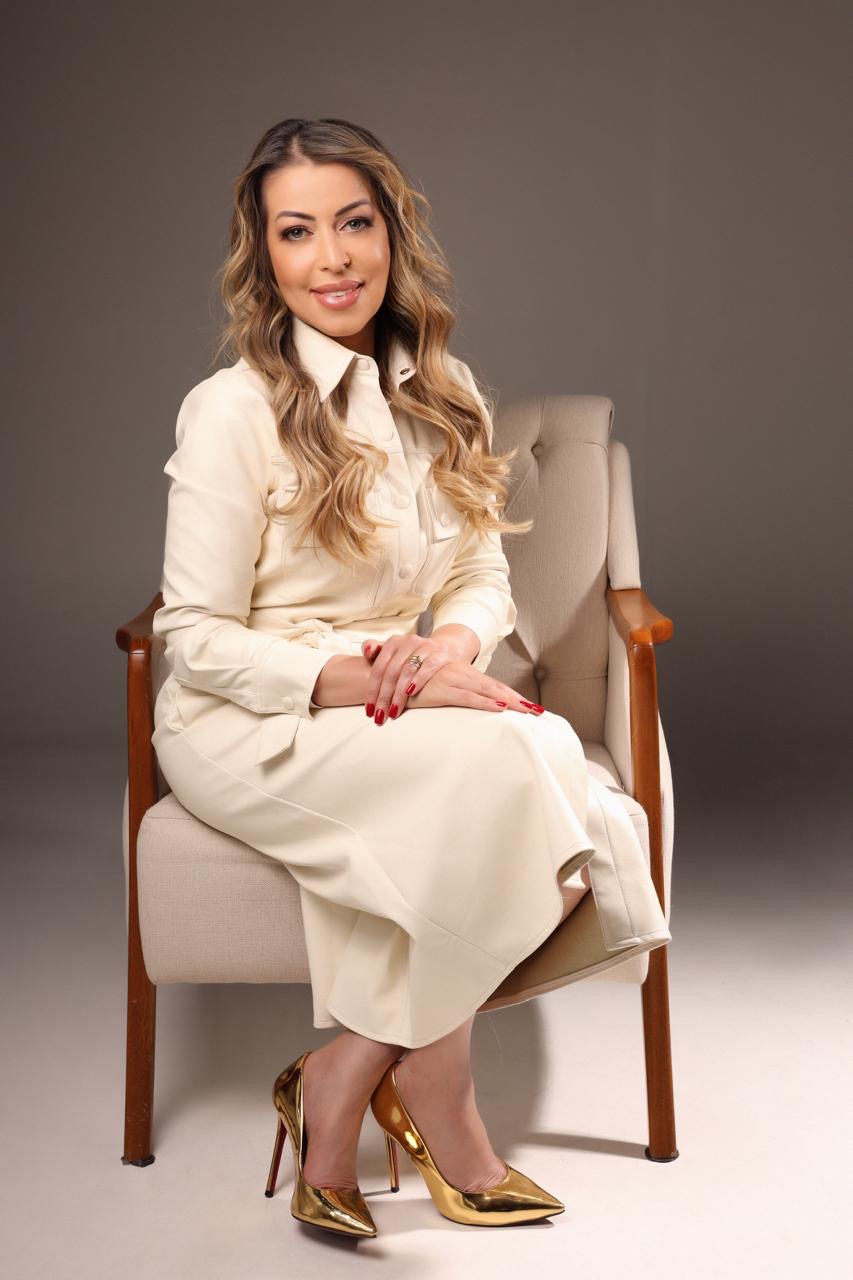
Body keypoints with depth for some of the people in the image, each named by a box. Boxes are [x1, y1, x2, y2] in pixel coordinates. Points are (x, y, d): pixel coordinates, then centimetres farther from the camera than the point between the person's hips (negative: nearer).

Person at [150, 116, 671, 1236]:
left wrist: (452, 647, -14)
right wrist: (366, 681, -23)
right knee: (496, 763, -31)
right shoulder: (234, 409, -11)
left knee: (544, 754, -27)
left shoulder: (443, 390, 8)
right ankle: (437, 1110, -11)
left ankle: (341, 1091, -13)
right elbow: (197, 637, -12)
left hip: (400, 705, 6)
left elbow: (484, 573, 10)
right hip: (246, 726, -6)